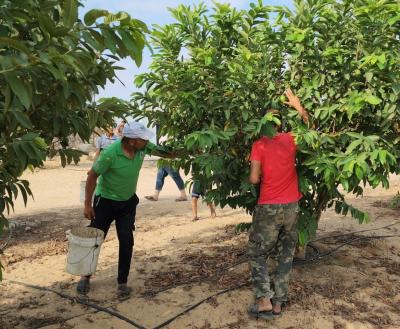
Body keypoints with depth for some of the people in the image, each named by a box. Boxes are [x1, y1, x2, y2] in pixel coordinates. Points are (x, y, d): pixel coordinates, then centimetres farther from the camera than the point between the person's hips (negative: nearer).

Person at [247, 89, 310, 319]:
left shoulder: (259, 145, -9)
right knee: (285, 256, 13)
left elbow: (254, 179, -15)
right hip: (292, 206, 4)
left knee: (258, 254, 9)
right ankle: (278, 303, 16)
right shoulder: (291, 139, 2)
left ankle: (264, 302, -1)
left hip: (269, 207, -4)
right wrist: (299, 107, 25)